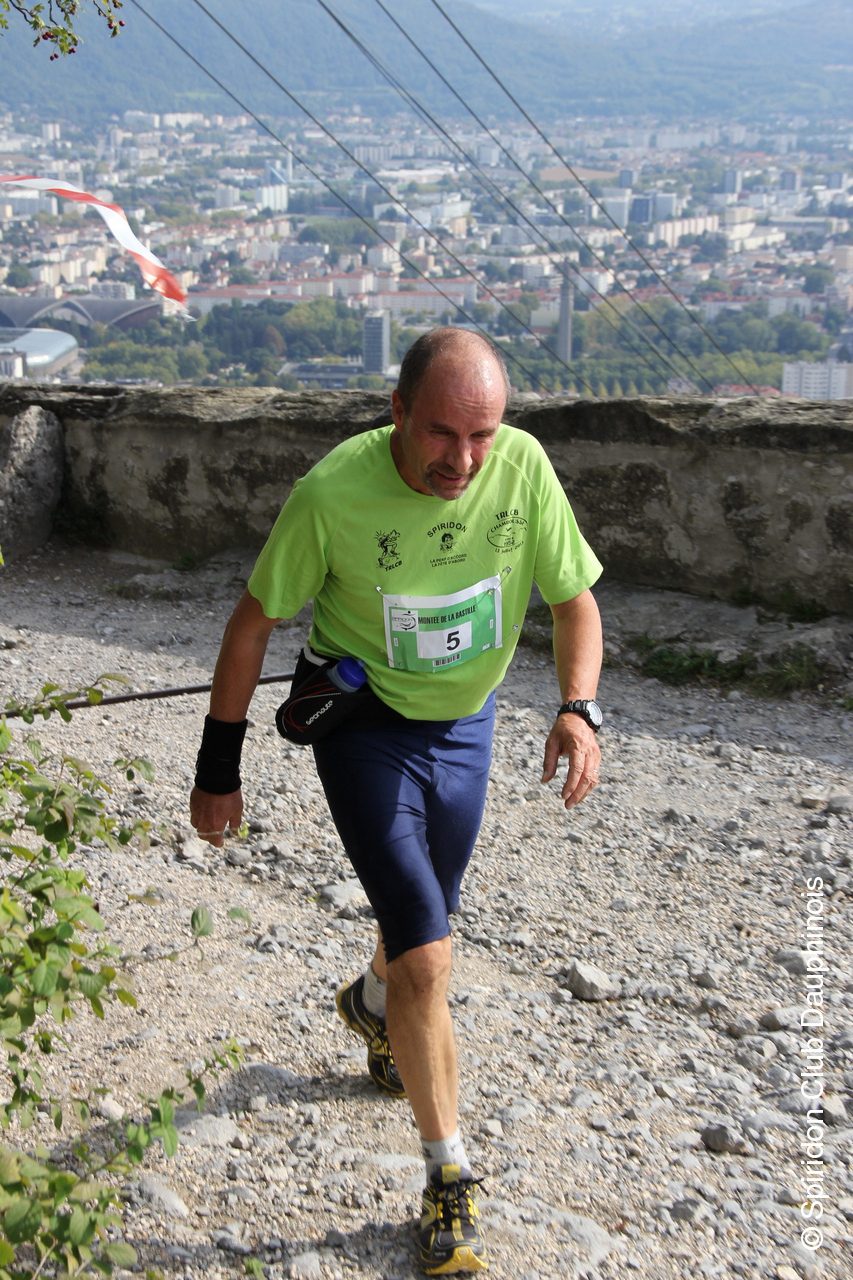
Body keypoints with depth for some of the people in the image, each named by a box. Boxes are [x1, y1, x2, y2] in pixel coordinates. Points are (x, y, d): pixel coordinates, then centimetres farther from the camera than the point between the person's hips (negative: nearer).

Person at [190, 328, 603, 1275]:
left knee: (420, 922, 22)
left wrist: (577, 708, -24)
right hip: (363, 724, -4)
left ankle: (372, 1004, 59)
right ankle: (451, 1179, 8)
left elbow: (574, 598, -6)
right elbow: (256, 619, -13)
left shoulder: (523, 467, -19)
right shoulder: (333, 492, -26)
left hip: (465, 726, 4)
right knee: (428, 958, -11)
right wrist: (218, 767, -8)